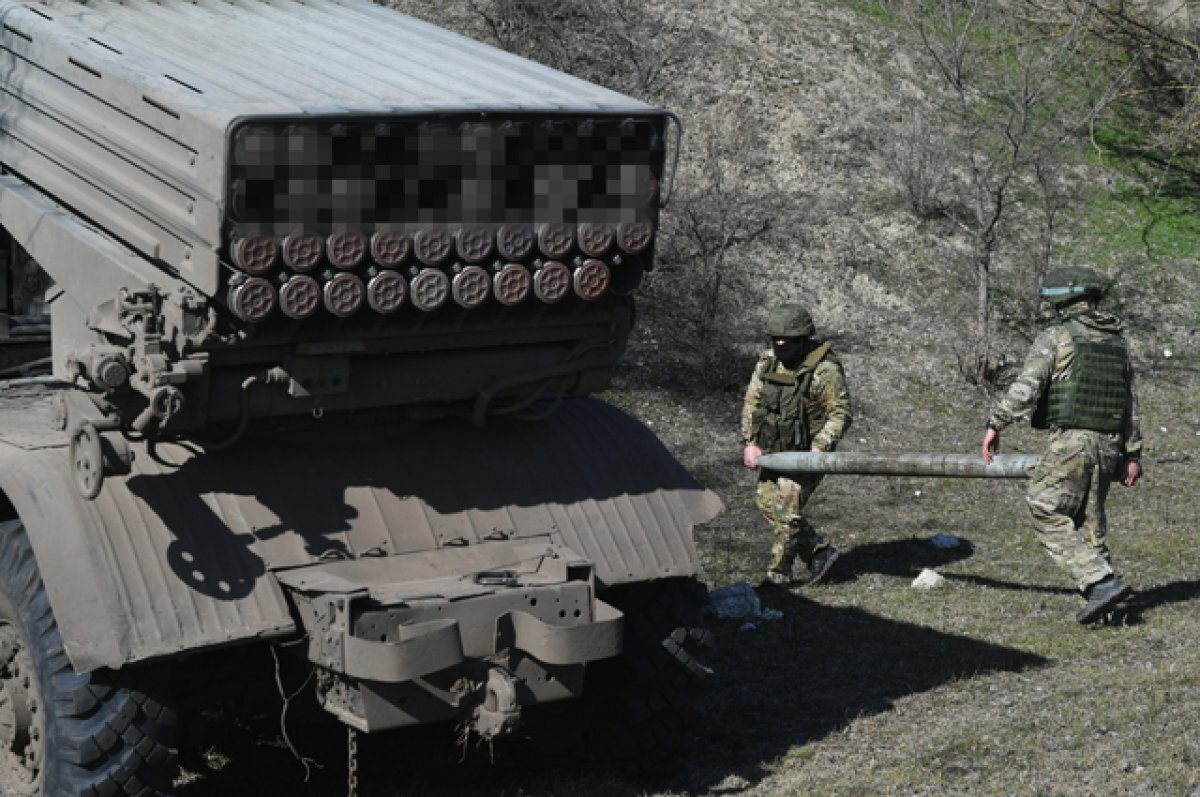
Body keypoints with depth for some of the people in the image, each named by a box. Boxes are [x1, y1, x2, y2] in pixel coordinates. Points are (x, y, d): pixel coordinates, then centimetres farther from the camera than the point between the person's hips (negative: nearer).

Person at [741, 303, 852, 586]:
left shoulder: (825, 370, -21)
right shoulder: (769, 361, -2)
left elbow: (840, 414, -18)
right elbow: (752, 401, 5)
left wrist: (816, 451, -27)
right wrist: (750, 442, -5)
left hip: (806, 452, -7)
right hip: (775, 449, 7)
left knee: (787, 510, -8)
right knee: (766, 500, 10)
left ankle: (779, 573, 8)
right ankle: (820, 552, 20)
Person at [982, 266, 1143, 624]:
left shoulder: (1055, 337, -5)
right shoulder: (1117, 340, 16)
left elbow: (1026, 387, -16)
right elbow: (1130, 403, 18)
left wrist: (995, 424, -9)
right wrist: (1133, 453, 21)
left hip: (1071, 441, -7)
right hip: (1108, 446, 7)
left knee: (1047, 518, -2)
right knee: (1089, 525, 14)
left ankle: (1102, 583, -13)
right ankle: (1102, 597, 12)